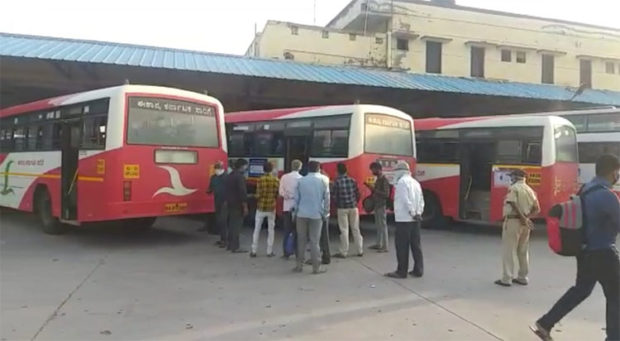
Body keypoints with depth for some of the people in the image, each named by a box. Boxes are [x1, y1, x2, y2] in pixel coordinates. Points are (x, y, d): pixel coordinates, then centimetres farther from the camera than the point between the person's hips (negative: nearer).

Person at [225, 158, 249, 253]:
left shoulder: (229, 175, 14)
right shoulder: (240, 177, -16)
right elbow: (242, 192, -20)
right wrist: (245, 206, -18)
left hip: (230, 204, 9)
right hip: (238, 204, -9)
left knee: (231, 224, 16)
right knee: (237, 225, -7)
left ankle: (230, 245, 22)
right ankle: (235, 247, -6)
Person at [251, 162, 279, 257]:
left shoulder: (260, 180, -11)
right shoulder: (276, 180, -7)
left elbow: (258, 195, -10)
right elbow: (277, 194, -3)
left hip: (261, 207, -1)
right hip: (271, 208, 1)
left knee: (257, 230, 9)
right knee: (270, 230, 11)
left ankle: (254, 251, 10)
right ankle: (270, 251, 12)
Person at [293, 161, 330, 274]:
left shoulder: (301, 180, 3)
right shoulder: (323, 180, -1)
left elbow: (296, 198, 4)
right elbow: (326, 198, 0)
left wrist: (296, 211, 12)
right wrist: (325, 213, 7)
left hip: (302, 214, 2)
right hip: (316, 214, -2)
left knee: (301, 240, 9)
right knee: (314, 241, 2)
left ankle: (299, 265, 13)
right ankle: (316, 267, 5)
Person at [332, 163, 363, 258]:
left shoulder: (337, 182, -10)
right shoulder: (352, 180, 1)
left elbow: (335, 196, -7)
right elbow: (358, 194, 3)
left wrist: (337, 205, 10)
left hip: (342, 208, -3)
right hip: (353, 207, 3)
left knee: (344, 230, 2)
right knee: (356, 229, 11)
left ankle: (344, 252, 6)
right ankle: (360, 251, 17)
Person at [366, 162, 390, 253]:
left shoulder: (384, 180, -15)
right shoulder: (378, 179, 13)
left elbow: (386, 194, -21)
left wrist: (374, 189, -23)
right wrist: (371, 187, 8)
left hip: (381, 206, -9)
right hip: (376, 205, 9)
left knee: (383, 225, -5)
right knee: (378, 225, 15)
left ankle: (385, 247, -1)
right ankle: (378, 244, 25)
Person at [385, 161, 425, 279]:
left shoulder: (402, 182, -10)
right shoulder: (415, 182, 15)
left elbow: (406, 200, -18)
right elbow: (421, 200, 11)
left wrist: (413, 213, -13)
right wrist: (418, 213, 6)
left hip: (404, 219, -8)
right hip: (415, 220, 8)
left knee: (402, 246, -1)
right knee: (416, 245, 11)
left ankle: (402, 271, 3)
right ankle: (418, 270, 15)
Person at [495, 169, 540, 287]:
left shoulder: (513, 188, -8)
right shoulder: (530, 190, 12)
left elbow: (514, 205, -21)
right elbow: (537, 209, 6)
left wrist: (523, 218, -17)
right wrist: (526, 217, -3)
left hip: (513, 221, -7)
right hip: (525, 223, 7)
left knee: (508, 250, -2)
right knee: (523, 251, 15)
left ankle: (506, 279, -2)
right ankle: (522, 277, 23)